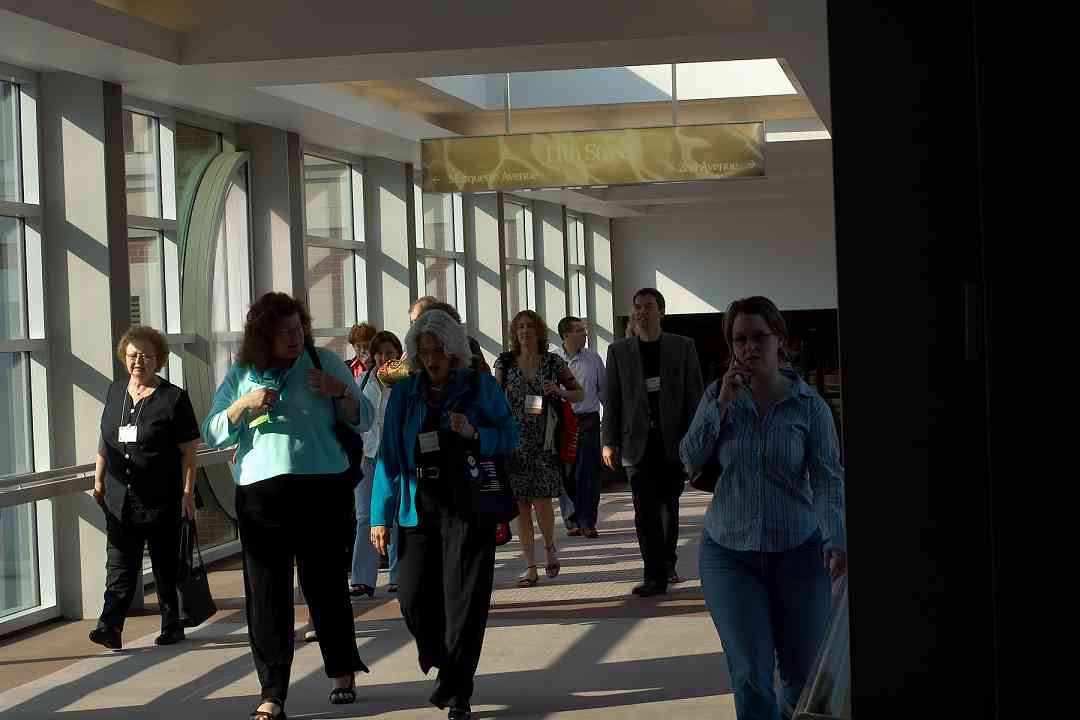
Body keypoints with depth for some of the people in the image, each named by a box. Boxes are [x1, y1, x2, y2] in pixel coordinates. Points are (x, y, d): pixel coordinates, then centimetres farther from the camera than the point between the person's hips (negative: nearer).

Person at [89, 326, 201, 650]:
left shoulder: (173, 398, -5)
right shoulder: (116, 391, 10)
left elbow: (188, 451, -6)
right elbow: (104, 440, 19)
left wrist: (188, 492, -10)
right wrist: (99, 480, 16)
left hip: (161, 501, -4)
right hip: (120, 499, 4)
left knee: (167, 567, 6)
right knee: (119, 566, -3)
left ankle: (172, 626, 16)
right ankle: (110, 628, -10)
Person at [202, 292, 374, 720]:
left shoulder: (323, 362, 6)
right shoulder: (240, 375, 9)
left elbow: (363, 421, 8)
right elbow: (212, 434, 7)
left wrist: (342, 392, -11)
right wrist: (243, 404, -9)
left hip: (322, 489, -1)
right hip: (261, 493, 1)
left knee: (325, 584, 7)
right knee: (266, 593, -1)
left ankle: (342, 673, 26)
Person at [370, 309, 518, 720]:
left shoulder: (479, 386, 2)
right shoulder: (404, 392, 8)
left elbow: (509, 437, 4)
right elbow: (388, 455, 7)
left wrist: (474, 433, -16)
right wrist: (381, 516, 2)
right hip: (418, 508, 3)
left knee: (464, 601, -2)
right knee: (414, 597, 0)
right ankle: (448, 667, 28)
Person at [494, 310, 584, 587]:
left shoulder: (553, 362, 4)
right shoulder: (505, 362, 6)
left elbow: (580, 394, 11)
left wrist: (559, 391, -9)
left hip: (543, 442, -1)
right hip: (513, 442, 2)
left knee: (541, 500, -11)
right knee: (520, 504, 1)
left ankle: (550, 546, 19)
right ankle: (530, 566, 8)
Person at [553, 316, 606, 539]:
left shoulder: (593, 358, 5)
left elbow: (603, 390, 13)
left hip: (588, 420, 1)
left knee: (590, 472, -3)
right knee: (566, 473, 3)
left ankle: (587, 521, 2)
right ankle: (572, 520, 12)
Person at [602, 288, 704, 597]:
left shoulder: (683, 347, 4)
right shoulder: (619, 351, 6)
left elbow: (694, 395, 3)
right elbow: (611, 399, 6)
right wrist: (610, 442, 0)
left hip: (673, 442, 0)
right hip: (638, 442, 0)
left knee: (669, 506, 12)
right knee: (646, 511, -6)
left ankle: (667, 564, 29)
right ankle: (656, 576, -5)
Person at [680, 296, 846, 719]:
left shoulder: (809, 405, -5)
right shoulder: (719, 394, 2)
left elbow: (828, 477, -11)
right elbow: (690, 459, -4)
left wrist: (835, 540, -26)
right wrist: (722, 403, -14)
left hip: (798, 553, -1)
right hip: (729, 553, 1)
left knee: (803, 673, 11)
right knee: (751, 676, -7)